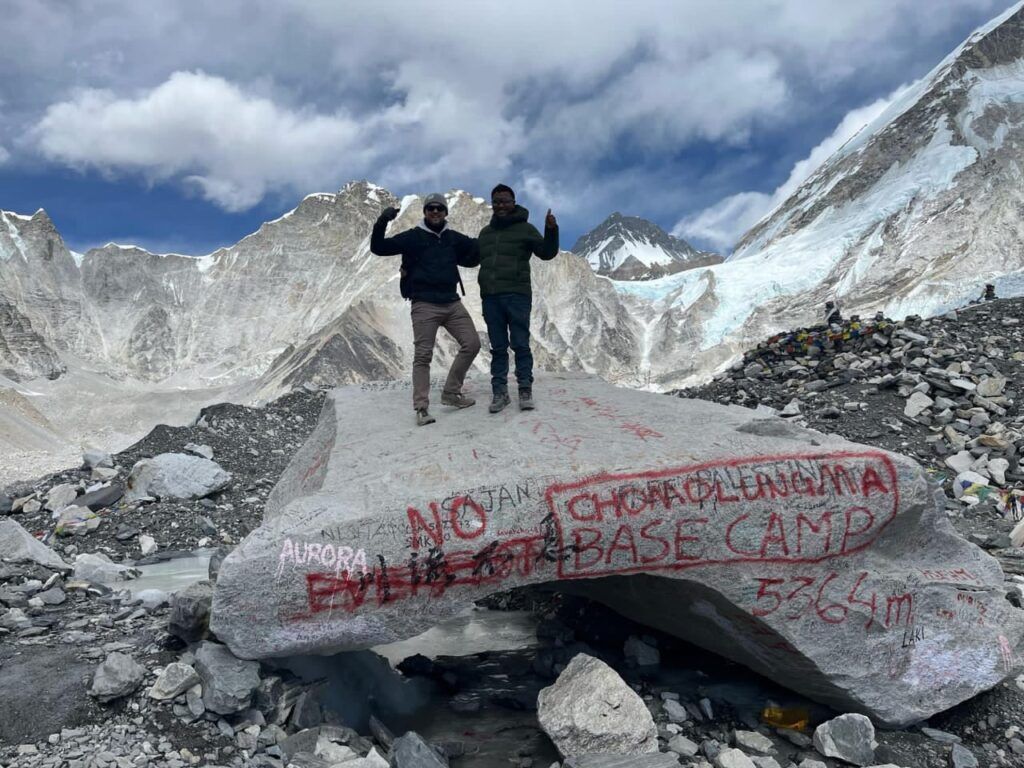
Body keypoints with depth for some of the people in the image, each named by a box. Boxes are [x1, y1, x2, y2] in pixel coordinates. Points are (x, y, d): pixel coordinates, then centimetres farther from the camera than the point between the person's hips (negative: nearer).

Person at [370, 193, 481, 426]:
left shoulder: (454, 238, 13)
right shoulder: (413, 237, 0)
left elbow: (477, 253, 24)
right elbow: (379, 248, -4)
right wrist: (382, 222, -20)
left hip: (452, 303, 5)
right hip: (424, 305, -5)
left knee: (472, 343, 1)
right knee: (423, 355, -6)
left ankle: (451, 392, 14)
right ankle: (422, 407, -2)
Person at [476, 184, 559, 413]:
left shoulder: (525, 228, 4)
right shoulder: (485, 233, 19)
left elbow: (547, 253, -3)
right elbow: (475, 258, 30)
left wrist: (551, 231, -18)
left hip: (517, 295, -4)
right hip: (490, 297, 4)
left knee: (520, 344, -4)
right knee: (498, 347, 5)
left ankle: (525, 390, 3)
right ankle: (499, 392, 8)